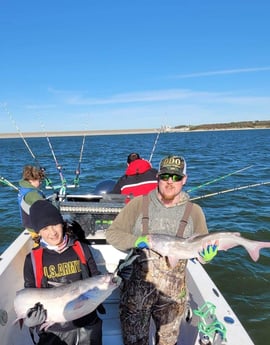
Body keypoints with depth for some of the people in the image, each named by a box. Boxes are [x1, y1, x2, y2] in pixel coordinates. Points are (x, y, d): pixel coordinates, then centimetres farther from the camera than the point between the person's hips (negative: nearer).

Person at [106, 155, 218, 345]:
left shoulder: (194, 211, -2)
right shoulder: (139, 204, -7)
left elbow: (202, 251, 3)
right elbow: (112, 233, -4)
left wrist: (207, 256, -19)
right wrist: (136, 241, -21)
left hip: (173, 293, 2)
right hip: (136, 288, -1)